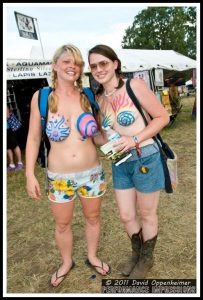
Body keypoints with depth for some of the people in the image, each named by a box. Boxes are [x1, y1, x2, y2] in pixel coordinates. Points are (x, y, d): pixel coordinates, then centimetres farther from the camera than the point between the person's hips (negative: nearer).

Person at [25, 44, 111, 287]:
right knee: (62, 224, 17)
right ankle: (66, 262, 46)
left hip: (92, 172, 2)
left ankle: (92, 257, 47)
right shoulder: (41, 97, -7)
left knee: (93, 217, 19)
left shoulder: (87, 96, -3)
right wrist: (30, 175, -6)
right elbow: (33, 139, -3)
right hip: (59, 177, -1)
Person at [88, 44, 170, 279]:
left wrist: (134, 139, -21)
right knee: (126, 216, 16)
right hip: (120, 164, 5)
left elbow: (163, 117, -12)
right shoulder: (99, 98, 4)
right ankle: (136, 253, 45)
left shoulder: (134, 86, -13)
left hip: (146, 160, -5)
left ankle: (146, 258, 40)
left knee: (147, 215, 14)